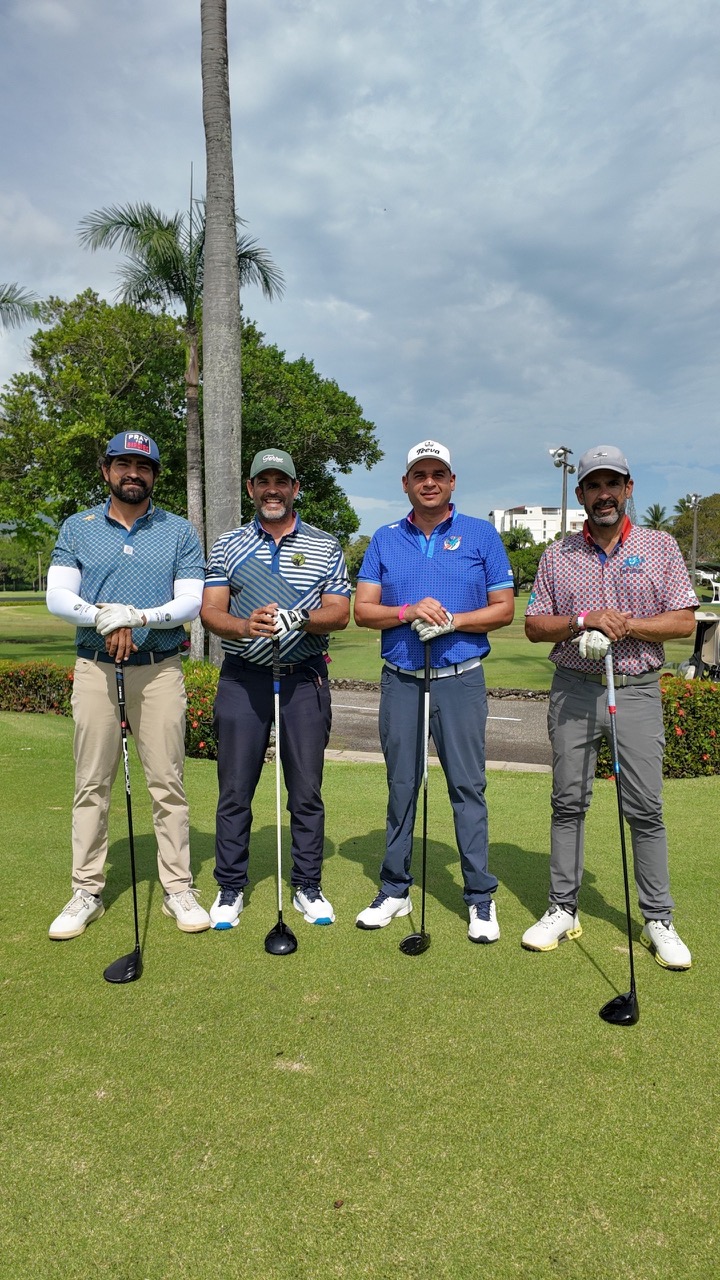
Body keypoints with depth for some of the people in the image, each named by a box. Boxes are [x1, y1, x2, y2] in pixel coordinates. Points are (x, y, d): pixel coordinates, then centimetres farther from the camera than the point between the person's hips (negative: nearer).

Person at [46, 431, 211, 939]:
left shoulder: (180, 531, 7)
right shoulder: (77, 528, 10)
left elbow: (192, 602, -3)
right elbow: (58, 597, 0)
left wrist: (138, 617, -18)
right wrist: (103, 616, -19)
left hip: (160, 670, -1)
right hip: (95, 668, 1)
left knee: (167, 783, 2)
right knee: (92, 784, 5)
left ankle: (179, 889, 12)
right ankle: (87, 892, 17)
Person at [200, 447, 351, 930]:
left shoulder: (326, 547, 8)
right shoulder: (228, 546, 9)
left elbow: (340, 613, 0)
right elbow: (210, 611, 0)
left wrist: (298, 619, -20)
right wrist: (246, 626, -21)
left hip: (305, 678, 0)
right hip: (243, 678, 1)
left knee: (307, 790, 5)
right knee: (235, 789, 4)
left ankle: (308, 887, 20)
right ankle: (231, 888, 19)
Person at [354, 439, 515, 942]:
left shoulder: (481, 534, 4)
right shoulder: (385, 540, 9)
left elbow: (504, 608, 1)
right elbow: (362, 609, 4)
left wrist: (453, 620, -14)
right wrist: (408, 613, -14)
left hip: (461, 679, -2)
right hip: (400, 680, 2)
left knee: (468, 787, 1)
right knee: (400, 787, 10)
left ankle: (481, 897, 13)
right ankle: (395, 890, 22)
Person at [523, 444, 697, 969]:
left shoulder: (660, 546, 5)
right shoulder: (558, 555, 8)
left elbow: (684, 620, -1)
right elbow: (535, 625, 5)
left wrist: (625, 625, -14)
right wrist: (585, 620, -12)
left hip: (637, 690, -1)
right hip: (573, 690, 2)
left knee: (646, 808, 1)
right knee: (568, 802, 6)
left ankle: (658, 919, 14)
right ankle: (563, 909, 18)